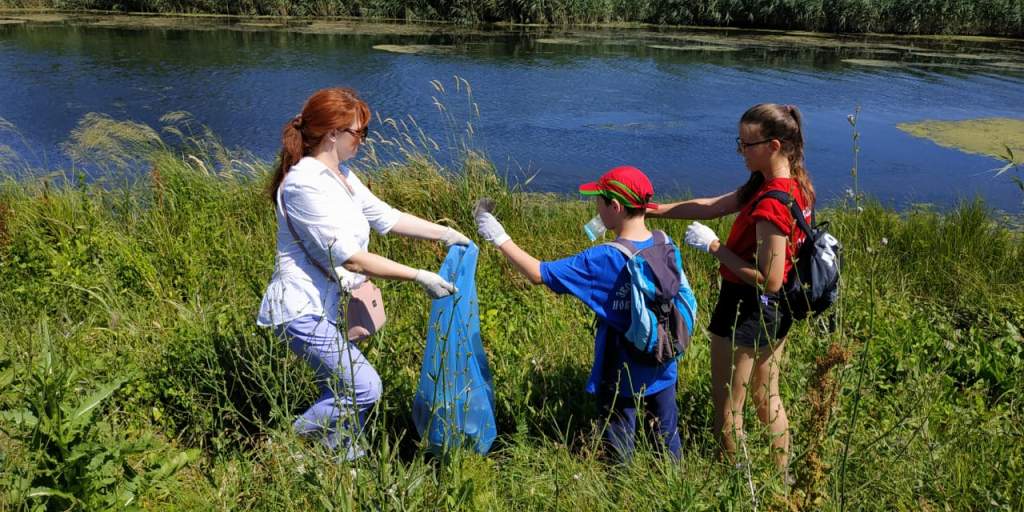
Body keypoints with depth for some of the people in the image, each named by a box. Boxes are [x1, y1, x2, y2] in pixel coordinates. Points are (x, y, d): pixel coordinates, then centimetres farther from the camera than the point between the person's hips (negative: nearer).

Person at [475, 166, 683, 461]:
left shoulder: (602, 260, -25)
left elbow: (539, 273, -23)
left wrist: (500, 239, -13)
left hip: (622, 373, -5)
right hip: (663, 368, 5)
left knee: (620, 446, 13)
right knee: (667, 432, 22)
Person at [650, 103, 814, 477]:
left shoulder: (771, 204, -29)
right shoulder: (794, 183, 1)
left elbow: (769, 280, -28)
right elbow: (713, 207, 3)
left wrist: (714, 247, -22)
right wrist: (654, 210, 1)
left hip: (748, 310, -9)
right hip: (777, 309, 9)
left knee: (728, 408, 10)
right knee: (767, 397, 26)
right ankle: (783, 476, 41)